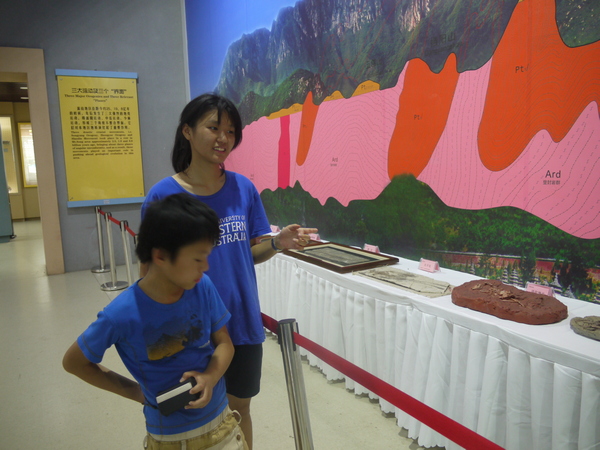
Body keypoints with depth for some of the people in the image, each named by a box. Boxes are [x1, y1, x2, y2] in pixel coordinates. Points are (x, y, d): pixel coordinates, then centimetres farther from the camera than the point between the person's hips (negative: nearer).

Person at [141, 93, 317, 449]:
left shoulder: (244, 188, -3)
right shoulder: (163, 195, -12)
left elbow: (252, 253, 3)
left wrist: (278, 242, -17)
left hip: (243, 323, 3)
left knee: (239, 408, 20)